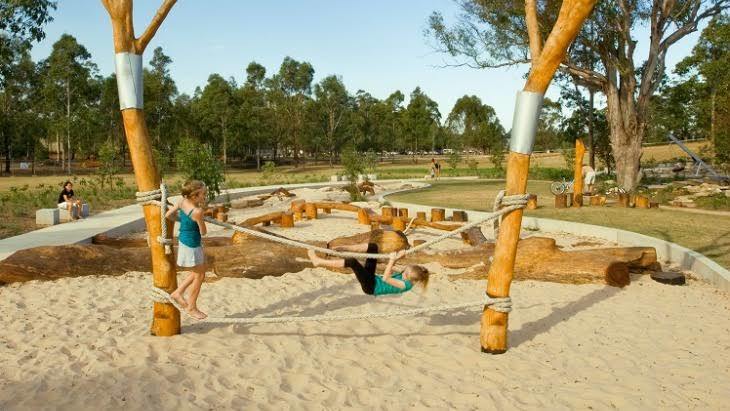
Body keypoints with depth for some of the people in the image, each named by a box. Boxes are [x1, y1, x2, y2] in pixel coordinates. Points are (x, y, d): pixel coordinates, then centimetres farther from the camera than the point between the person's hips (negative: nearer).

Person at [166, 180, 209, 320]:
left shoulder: (183, 202, -7)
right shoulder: (197, 211, -30)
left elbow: (168, 215, 4)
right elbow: (203, 232, -17)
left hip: (185, 239, 9)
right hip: (191, 245, -9)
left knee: (201, 270, 25)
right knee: (199, 276, 10)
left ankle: (178, 292, 34)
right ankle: (192, 307, 26)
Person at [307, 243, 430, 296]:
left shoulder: (404, 285, -21)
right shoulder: (403, 275, 4)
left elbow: (385, 278, -30)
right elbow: (389, 272, 15)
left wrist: (392, 260, -29)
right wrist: (395, 259, 1)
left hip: (371, 287, -9)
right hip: (373, 278, 9)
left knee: (353, 262, -29)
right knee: (373, 246, -4)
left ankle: (318, 261, -18)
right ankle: (342, 248, -5)